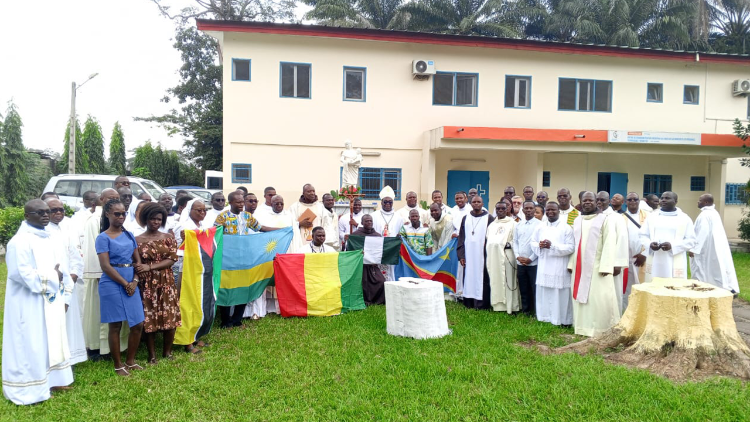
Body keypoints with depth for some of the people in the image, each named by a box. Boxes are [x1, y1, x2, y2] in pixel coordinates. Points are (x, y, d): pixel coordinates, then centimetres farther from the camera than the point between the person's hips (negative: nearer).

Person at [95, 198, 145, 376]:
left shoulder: (129, 235, 12)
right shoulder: (103, 237, -4)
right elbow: (105, 265, -11)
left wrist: (135, 281, -5)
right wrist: (125, 283, -12)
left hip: (132, 284, 5)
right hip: (113, 285, -5)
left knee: (138, 324, 6)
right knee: (115, 326, 3)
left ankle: (130, 361, 22)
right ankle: (118, 365, 16)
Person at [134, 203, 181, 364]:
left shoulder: (168, 238, 4)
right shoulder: (137, 240, 0)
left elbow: (172, 259, -5)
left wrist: (150, 267, -16)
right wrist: (136, 280, -14)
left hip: (166, 283, 2)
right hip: (147, 284, -1)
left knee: (170, 317, 3)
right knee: (149, 319, 3)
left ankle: (167, 351, 21)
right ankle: (152, 355, 17)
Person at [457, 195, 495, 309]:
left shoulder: (489, 218, 2)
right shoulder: (466, 218, 10)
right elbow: (461, 237, 9)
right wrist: (461, 255, 2)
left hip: (482, 255, -3)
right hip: (469, 255, 3)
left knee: (482, 278, -2)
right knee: (469, 278, 4)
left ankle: (482, 304, 4)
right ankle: (469, 303, 12)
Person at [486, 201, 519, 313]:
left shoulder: (512, 223, 2)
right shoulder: (491, 225, 20)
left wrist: (507, 244, -15)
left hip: (506, 255, -5)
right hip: (493, 256, 5)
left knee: (507, 280, -4)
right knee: (495, 280, 4)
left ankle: (509, 305, 2)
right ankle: (497, 304, 10)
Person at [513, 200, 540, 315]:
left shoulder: (539, 224, -4)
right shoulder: (518, 225, 10)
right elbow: (515, 242, 10)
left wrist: (530, 259, -10)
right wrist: (518, 256, -4)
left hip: (533, 263, -4)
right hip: (520, 263, 4)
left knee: (535, 289, -2)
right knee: (523, 289, 10)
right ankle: (525, 311, 20)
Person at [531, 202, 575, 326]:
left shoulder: (566, 228, -4)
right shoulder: (541, 227, 10)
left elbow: (570, 247, -10)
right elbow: (533, 242, 12)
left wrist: (552, 246, -20)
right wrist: (539, 245, -10)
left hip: (559, 268, -4)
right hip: (543, 267, 4)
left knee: (559, 295, -1)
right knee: (543, 294, 9)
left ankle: (560, 320, 10)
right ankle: (544, 318, 20)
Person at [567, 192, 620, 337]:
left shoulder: (604, 219, -2)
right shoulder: (577, 221, 15)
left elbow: (609, 244, -10)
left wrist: (605, 266, -18)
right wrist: (571, 263, 8)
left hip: (597, 266, -5)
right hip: (579, 266, 5)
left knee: (599, 298, -5)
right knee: (580, 296, 8)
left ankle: (602, 329, 6)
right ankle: (582, 327, 16)